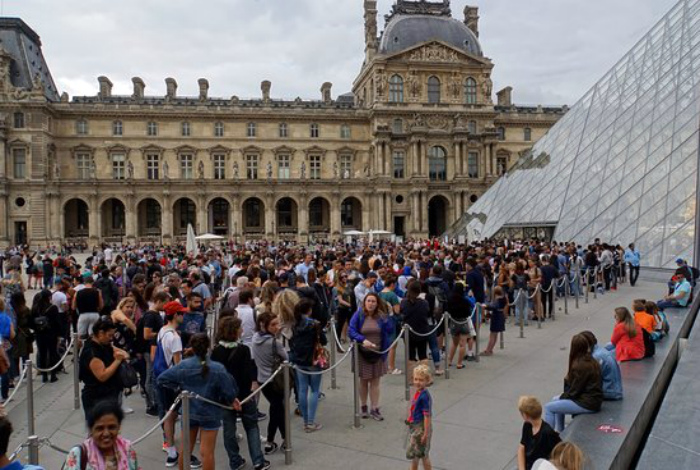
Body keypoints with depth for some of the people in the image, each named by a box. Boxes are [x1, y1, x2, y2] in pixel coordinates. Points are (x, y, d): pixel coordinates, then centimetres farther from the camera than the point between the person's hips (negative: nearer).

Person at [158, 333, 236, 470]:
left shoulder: (182, 366, -12)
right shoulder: (218, 368, -21)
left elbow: (161, 380, -4)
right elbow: (229, 392, -15)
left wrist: (177, 388, 6)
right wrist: (231, 400, 7)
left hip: (188, 412, 3)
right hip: (210, 414, -3)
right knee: (207, 452, 5)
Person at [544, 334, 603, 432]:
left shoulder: (580, 365, -23)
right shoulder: (591, 361, 5)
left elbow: (574, 392, -16)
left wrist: (562, 396, 0)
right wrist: (568, 379, -2)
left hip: (587, 404, -10)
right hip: (592, 398, 10)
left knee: (548, 407, -5)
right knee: (556, 400, 23)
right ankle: (559, 432, 27)